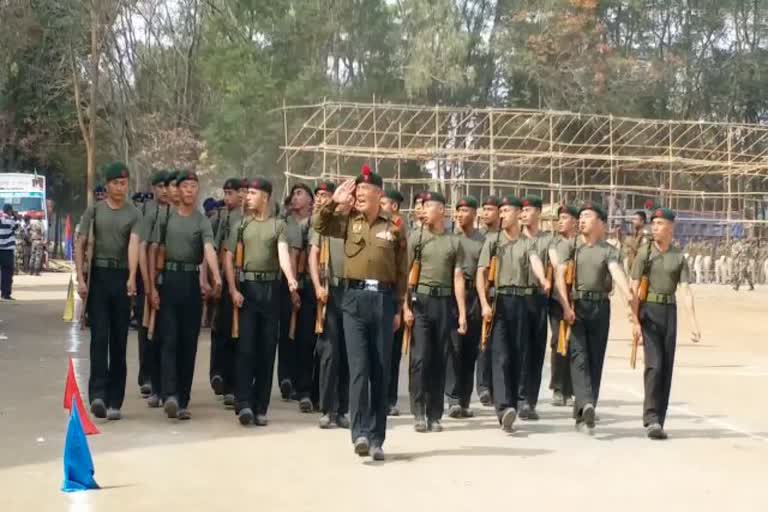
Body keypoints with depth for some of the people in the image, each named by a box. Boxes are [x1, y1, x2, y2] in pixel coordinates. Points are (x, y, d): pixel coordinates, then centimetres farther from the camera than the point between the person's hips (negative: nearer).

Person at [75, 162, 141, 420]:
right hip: (98, 276, 0)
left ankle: (114, 401, 9)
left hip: (122, 278, 0)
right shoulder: (94, 211, 7)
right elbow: (80, 245, 6)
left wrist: (132, 278, -28)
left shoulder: (134, 214, 3)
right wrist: (81, 279, -6)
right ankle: (97, 394, -13)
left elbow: (134, 245, -13)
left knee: (119, 341, 4)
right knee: (99, 337, -9)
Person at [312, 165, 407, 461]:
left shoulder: (394, 227, 5)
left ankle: (377, 439, 9)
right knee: (358, 367, -8)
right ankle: (360, 432, -11)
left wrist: (398, 308, 4)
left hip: (383, 299, 0)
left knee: (381, 370, 4)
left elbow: (402, 271, 7)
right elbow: (318, 224, 4)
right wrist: (334, 202, -5)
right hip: (354, 298, 0)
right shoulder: (349, 222, 10)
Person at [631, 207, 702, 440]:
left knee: (667, 367, 4)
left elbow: (686, 290, 0)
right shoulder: (644, 252, 0)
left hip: (669, 311, 3)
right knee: (654, 364, -14)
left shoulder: (679, 257, 6)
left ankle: (659, 420, 11)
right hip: (649, 310, -3)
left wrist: (694, 323, -9)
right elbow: (634, 287, -4)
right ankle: (651, 418, -16)